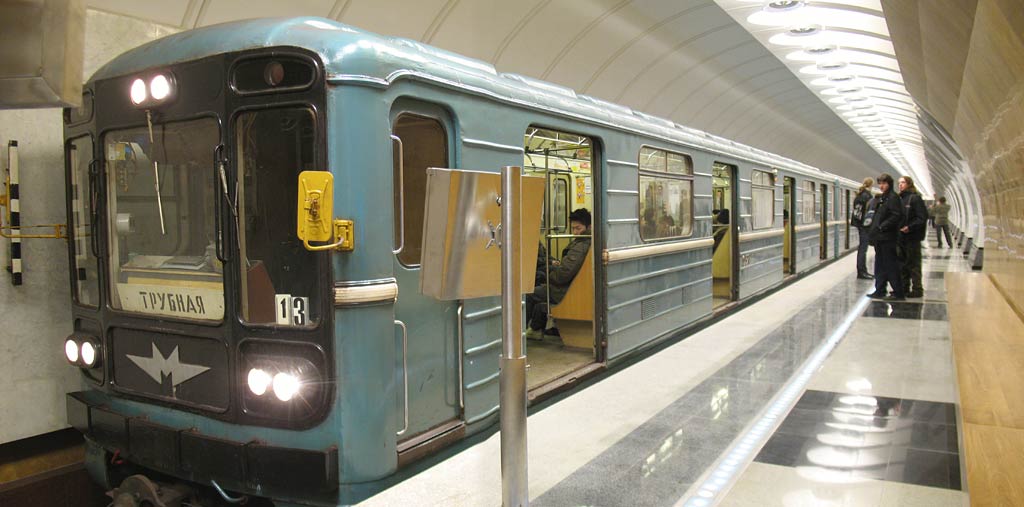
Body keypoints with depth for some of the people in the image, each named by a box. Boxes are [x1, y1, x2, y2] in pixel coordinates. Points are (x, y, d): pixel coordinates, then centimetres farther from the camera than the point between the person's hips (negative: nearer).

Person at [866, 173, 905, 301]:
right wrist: (873, 231, 11)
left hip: (887, 237, -9)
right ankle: (880, 291, 20)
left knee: (891, 266, -5)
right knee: (880, 265, 13)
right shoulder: (880, 198, 16)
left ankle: (898, 293, 0)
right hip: (879, 237, 9)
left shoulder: (893, 197, -10)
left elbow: (896, 216, -19)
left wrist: (882, 226, -20)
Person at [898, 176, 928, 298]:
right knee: (902, 264, 13)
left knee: (913, 264, -3)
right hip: (901, 236, 8)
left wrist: (910, 227, -22)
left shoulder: (915, 198, -8)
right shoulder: (899, 198, 13)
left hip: (912, 237, -8)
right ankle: (904, 288, 21)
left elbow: (922, 217, -14)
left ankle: (917, 290, 3)